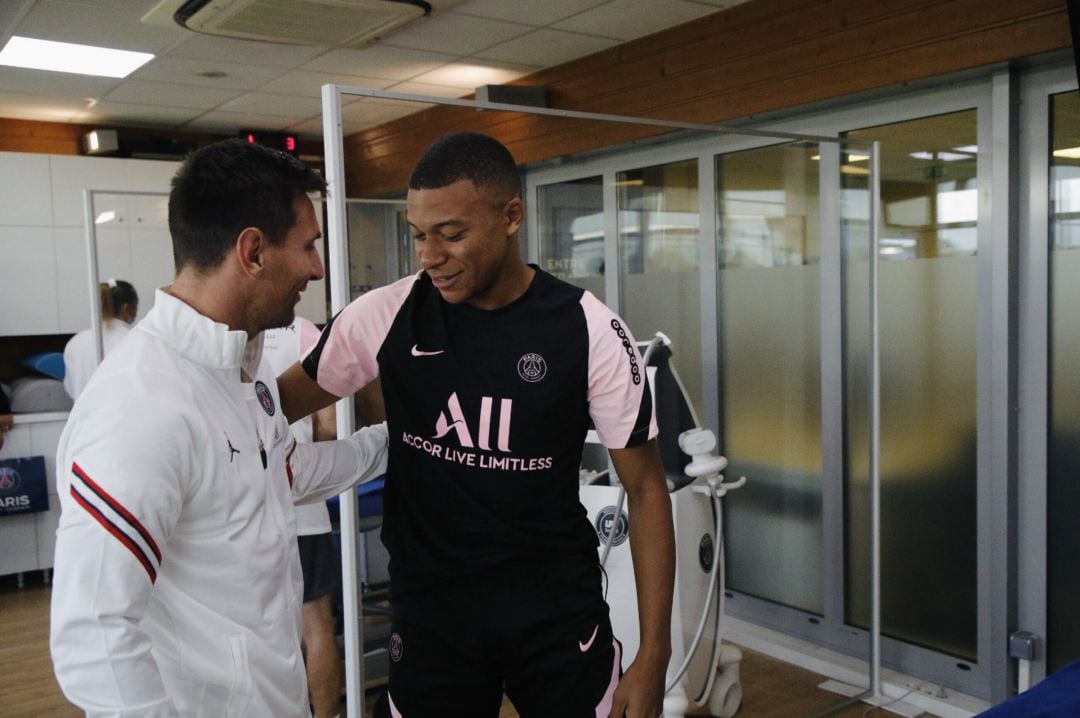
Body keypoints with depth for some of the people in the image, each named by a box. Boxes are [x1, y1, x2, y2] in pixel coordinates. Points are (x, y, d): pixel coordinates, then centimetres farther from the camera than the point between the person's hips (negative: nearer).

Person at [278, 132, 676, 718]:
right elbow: (283, 400, 4)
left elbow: (645, 488, -7)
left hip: (555, 602, -1)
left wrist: (653, 655, -10)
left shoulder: (589, 330, -13)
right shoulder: (385, 316, -9)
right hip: (428, 603, 2)